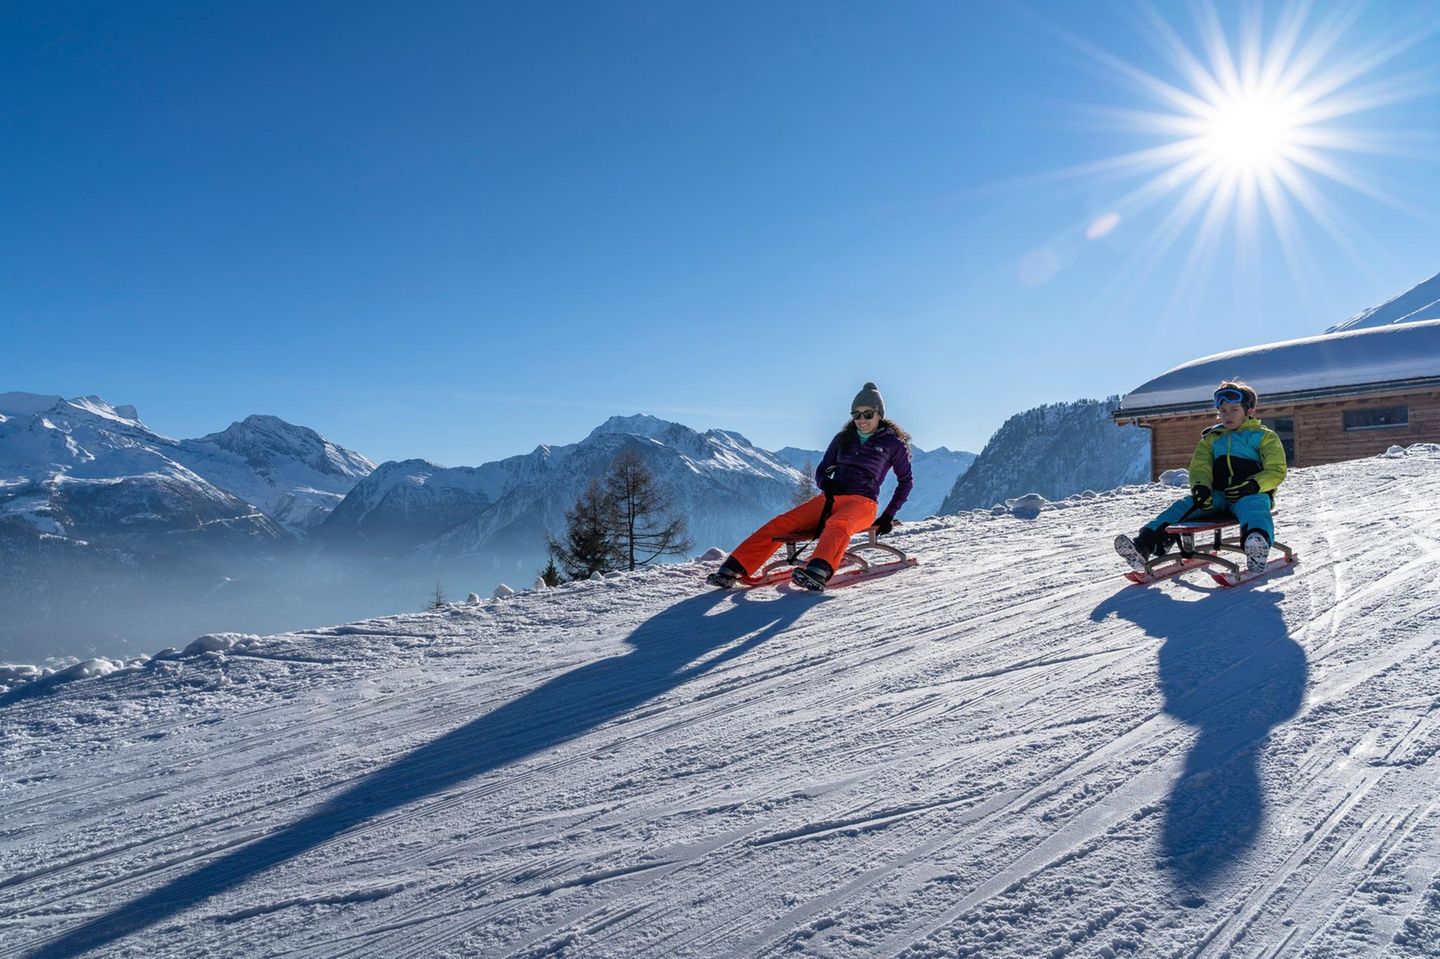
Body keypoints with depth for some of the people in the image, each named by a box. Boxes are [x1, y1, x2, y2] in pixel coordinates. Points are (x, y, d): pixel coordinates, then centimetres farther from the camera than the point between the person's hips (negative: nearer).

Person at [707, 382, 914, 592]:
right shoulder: (843, 438, 18)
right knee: (781, 523, -18)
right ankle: (732, 570, -26)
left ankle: (817, 573, -67)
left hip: (862, 503, -4)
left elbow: (906, 481, 15)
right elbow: (822, 471, 21)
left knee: (837, 524, -41)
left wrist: (889, 515, 6)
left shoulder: (892, 442, 8)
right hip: (831, 499, 4)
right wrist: (825, 483, -4)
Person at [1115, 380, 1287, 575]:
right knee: (1182, 506, -22)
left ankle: (1257, 549, -72)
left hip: (1252, 494, -4)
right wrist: (1200, 487, -12)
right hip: (1217, 495, 4)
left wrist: (1251, 486, -18)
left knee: (1254, 507, -39)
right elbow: (1199, 468, 13)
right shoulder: (1211, 438, 24)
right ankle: (1143, 546, -41)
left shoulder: (1264, 436, 12)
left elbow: (1276, 471, 2)